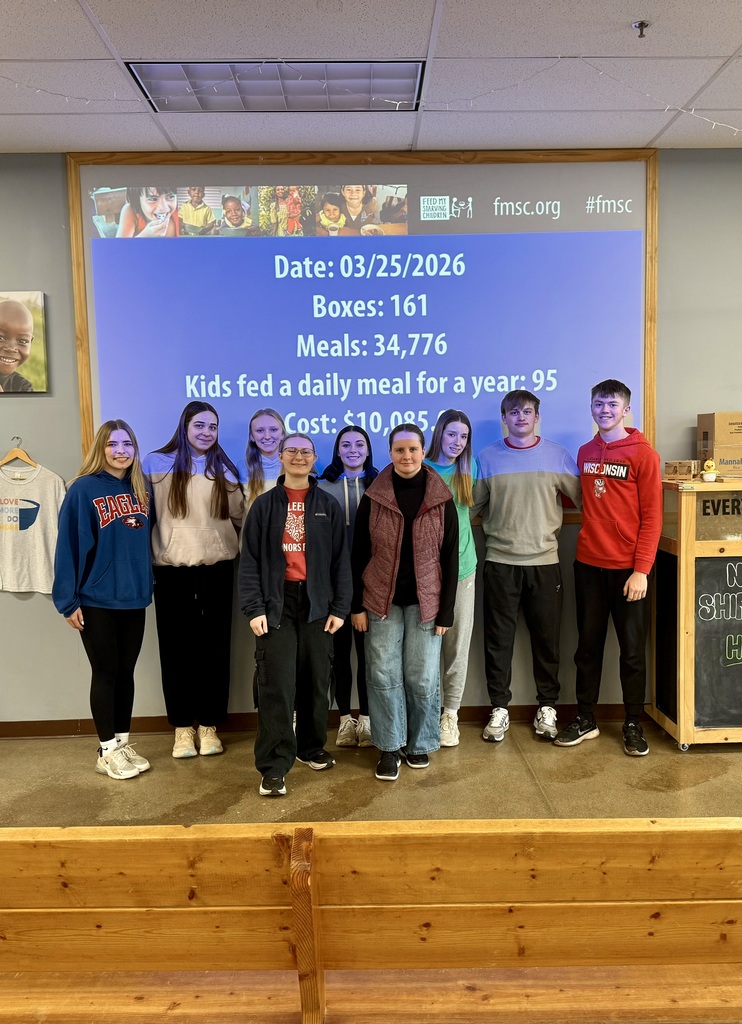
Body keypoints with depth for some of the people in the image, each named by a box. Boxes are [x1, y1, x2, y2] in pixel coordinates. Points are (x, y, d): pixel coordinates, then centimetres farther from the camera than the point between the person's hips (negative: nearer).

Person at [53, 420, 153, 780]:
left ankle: (123, 743, 25)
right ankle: (107, 750, 19)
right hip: (97, 601, -4)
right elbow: (69, 546, -10)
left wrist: (147, 584, 6)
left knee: (126, 673, 13)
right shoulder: (83, 489, -9)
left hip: (134, 598, 4)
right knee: (105, 674, 6)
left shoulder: (141, 488, 6)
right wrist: (69, 600, -12)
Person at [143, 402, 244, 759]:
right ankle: (182, 726, 17)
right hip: (172, 571, -1)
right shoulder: (157, 464, 2)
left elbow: (238, 517, 15)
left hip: (217, 569, 2)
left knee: (214, 647, 5)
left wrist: (238, 549, 5)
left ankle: (208, 725, 18)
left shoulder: (225, 470, 10)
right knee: (176, 648, 4)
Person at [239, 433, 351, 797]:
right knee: (276, 686, -5)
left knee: (316, 681, 11)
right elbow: (250, 560, 0)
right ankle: (273, 766, 3)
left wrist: (340, 607, -1)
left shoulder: (328, 506, 7)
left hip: (317, 603, 2)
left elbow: (340, 559, 5)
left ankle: (311, 747, 30)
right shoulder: (265, 505, 3)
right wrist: (254, 608, -9)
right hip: (277, 603, -2)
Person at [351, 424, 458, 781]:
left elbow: (450, 558, -1)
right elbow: (358, 554, 1)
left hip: (424, 601, 0)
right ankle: (390, 747, 20)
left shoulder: (441, 499, -3)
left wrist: (446, 611, -4)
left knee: (422, 677, 6)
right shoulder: (373, 497, -2)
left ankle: (420, 743, 27)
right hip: (381, 600, 0)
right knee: (384, 675, 4)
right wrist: (357, 605, -2)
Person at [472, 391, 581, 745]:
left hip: (544, 560, 0)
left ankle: (547, 707, 23)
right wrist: (494, 528, -1)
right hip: (500, 562, 0)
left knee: (547, 638, 8)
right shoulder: (488, 457, 4)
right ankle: (499, 709, 18)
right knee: (498, 639, 5)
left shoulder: (558, 456, 3)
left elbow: (583, 498, 3)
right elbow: (472, 505, 7)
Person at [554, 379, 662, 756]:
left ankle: (633, 725, 21)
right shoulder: (585, 453, 10)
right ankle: (585, 719, 23)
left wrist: (641, 570, -14)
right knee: (588, 645, 11)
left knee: (632, 650, 6)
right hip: (588, 565, 4)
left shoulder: (643, 453, -5)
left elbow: (651, 516, -8)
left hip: (628, 568, -4)